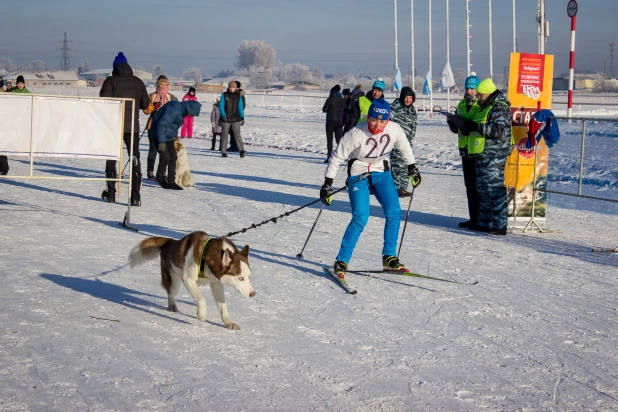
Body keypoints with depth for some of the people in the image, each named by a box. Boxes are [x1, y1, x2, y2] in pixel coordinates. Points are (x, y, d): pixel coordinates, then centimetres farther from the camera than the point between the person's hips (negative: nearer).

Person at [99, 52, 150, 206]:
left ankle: (110, 194, 14)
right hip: (132, 125, 2)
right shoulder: (138, 82, 5)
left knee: (111, 158, 12)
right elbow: (145, 104, 10)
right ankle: (135, 196, -7)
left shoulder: (111, 81, -5)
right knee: (135, 159, 3)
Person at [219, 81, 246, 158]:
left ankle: (242, 151, -17)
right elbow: (221, 105, -2)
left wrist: (242, 117, 8)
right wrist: (223, 115, -16)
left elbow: (240, 107, 13)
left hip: (236, 119, 0)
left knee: (237, 134, -11)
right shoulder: (224, 95, 1)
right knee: (224, 135, 5)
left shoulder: (238, 95, 7)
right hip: (226, 119, 0)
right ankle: (223, 152, 13)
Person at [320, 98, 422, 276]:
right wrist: (327, 184, -14)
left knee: (394, 213, -11)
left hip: (381, 173, 4)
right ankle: (341, 261, -8)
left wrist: (412, 168, 18)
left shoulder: (395, 130, -15)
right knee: (360, 218, -18)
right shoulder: (356, 134, -24)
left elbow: (405, 147, 8)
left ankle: (389, 257, 2)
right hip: (358, 176, -4)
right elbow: (337, 157, -15)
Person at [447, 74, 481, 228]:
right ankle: (473, 218, 20)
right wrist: (452, 123, 1)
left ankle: (482, 219, 0)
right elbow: (456, 128, 21)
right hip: (466, 152, 8)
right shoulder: (462, 105, 14)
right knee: (470, 187, 12)